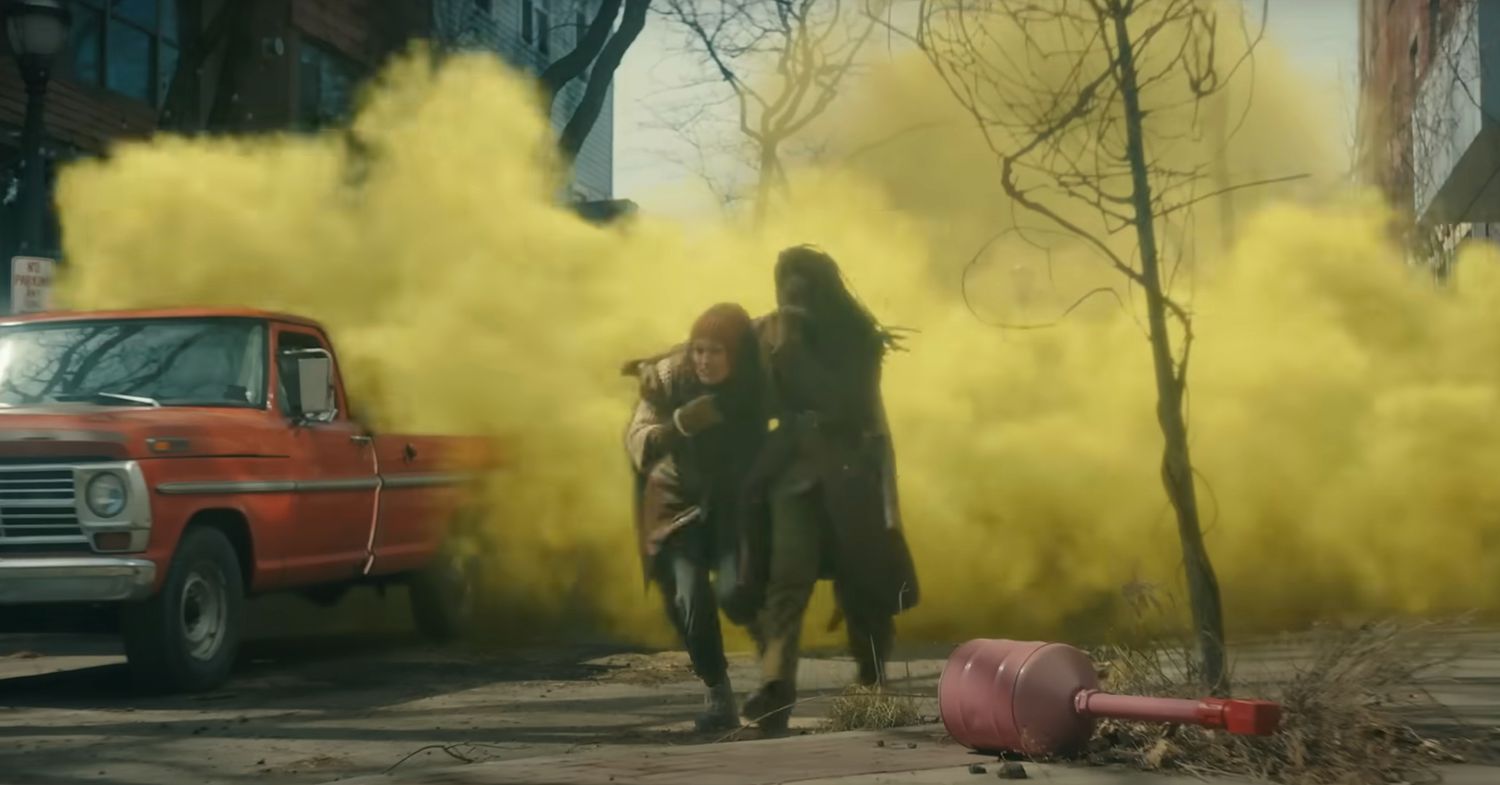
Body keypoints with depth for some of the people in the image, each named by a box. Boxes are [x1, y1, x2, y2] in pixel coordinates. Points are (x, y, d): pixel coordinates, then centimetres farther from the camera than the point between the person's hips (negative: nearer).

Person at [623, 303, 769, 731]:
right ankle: (719, 696, 3)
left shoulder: (758, 383, -16)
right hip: (680, 503, 0)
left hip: (736, 502, 0)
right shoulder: (668, 379, -17)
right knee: (691, 600, -15)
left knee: (734, 593, -19)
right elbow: (638, 444, -21)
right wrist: (680, 424, -38)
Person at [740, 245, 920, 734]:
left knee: (862, 581, 5)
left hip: (850, 471, -1)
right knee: (787, 577, -18)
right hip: (795, 469, 1)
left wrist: (794, 351, -18)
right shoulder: (769, 334, 6)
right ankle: (775, 688, -33)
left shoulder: (857, 338, -3)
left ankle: (872, 687, 27)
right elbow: (762, 403, 4)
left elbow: (842, 403, -16)